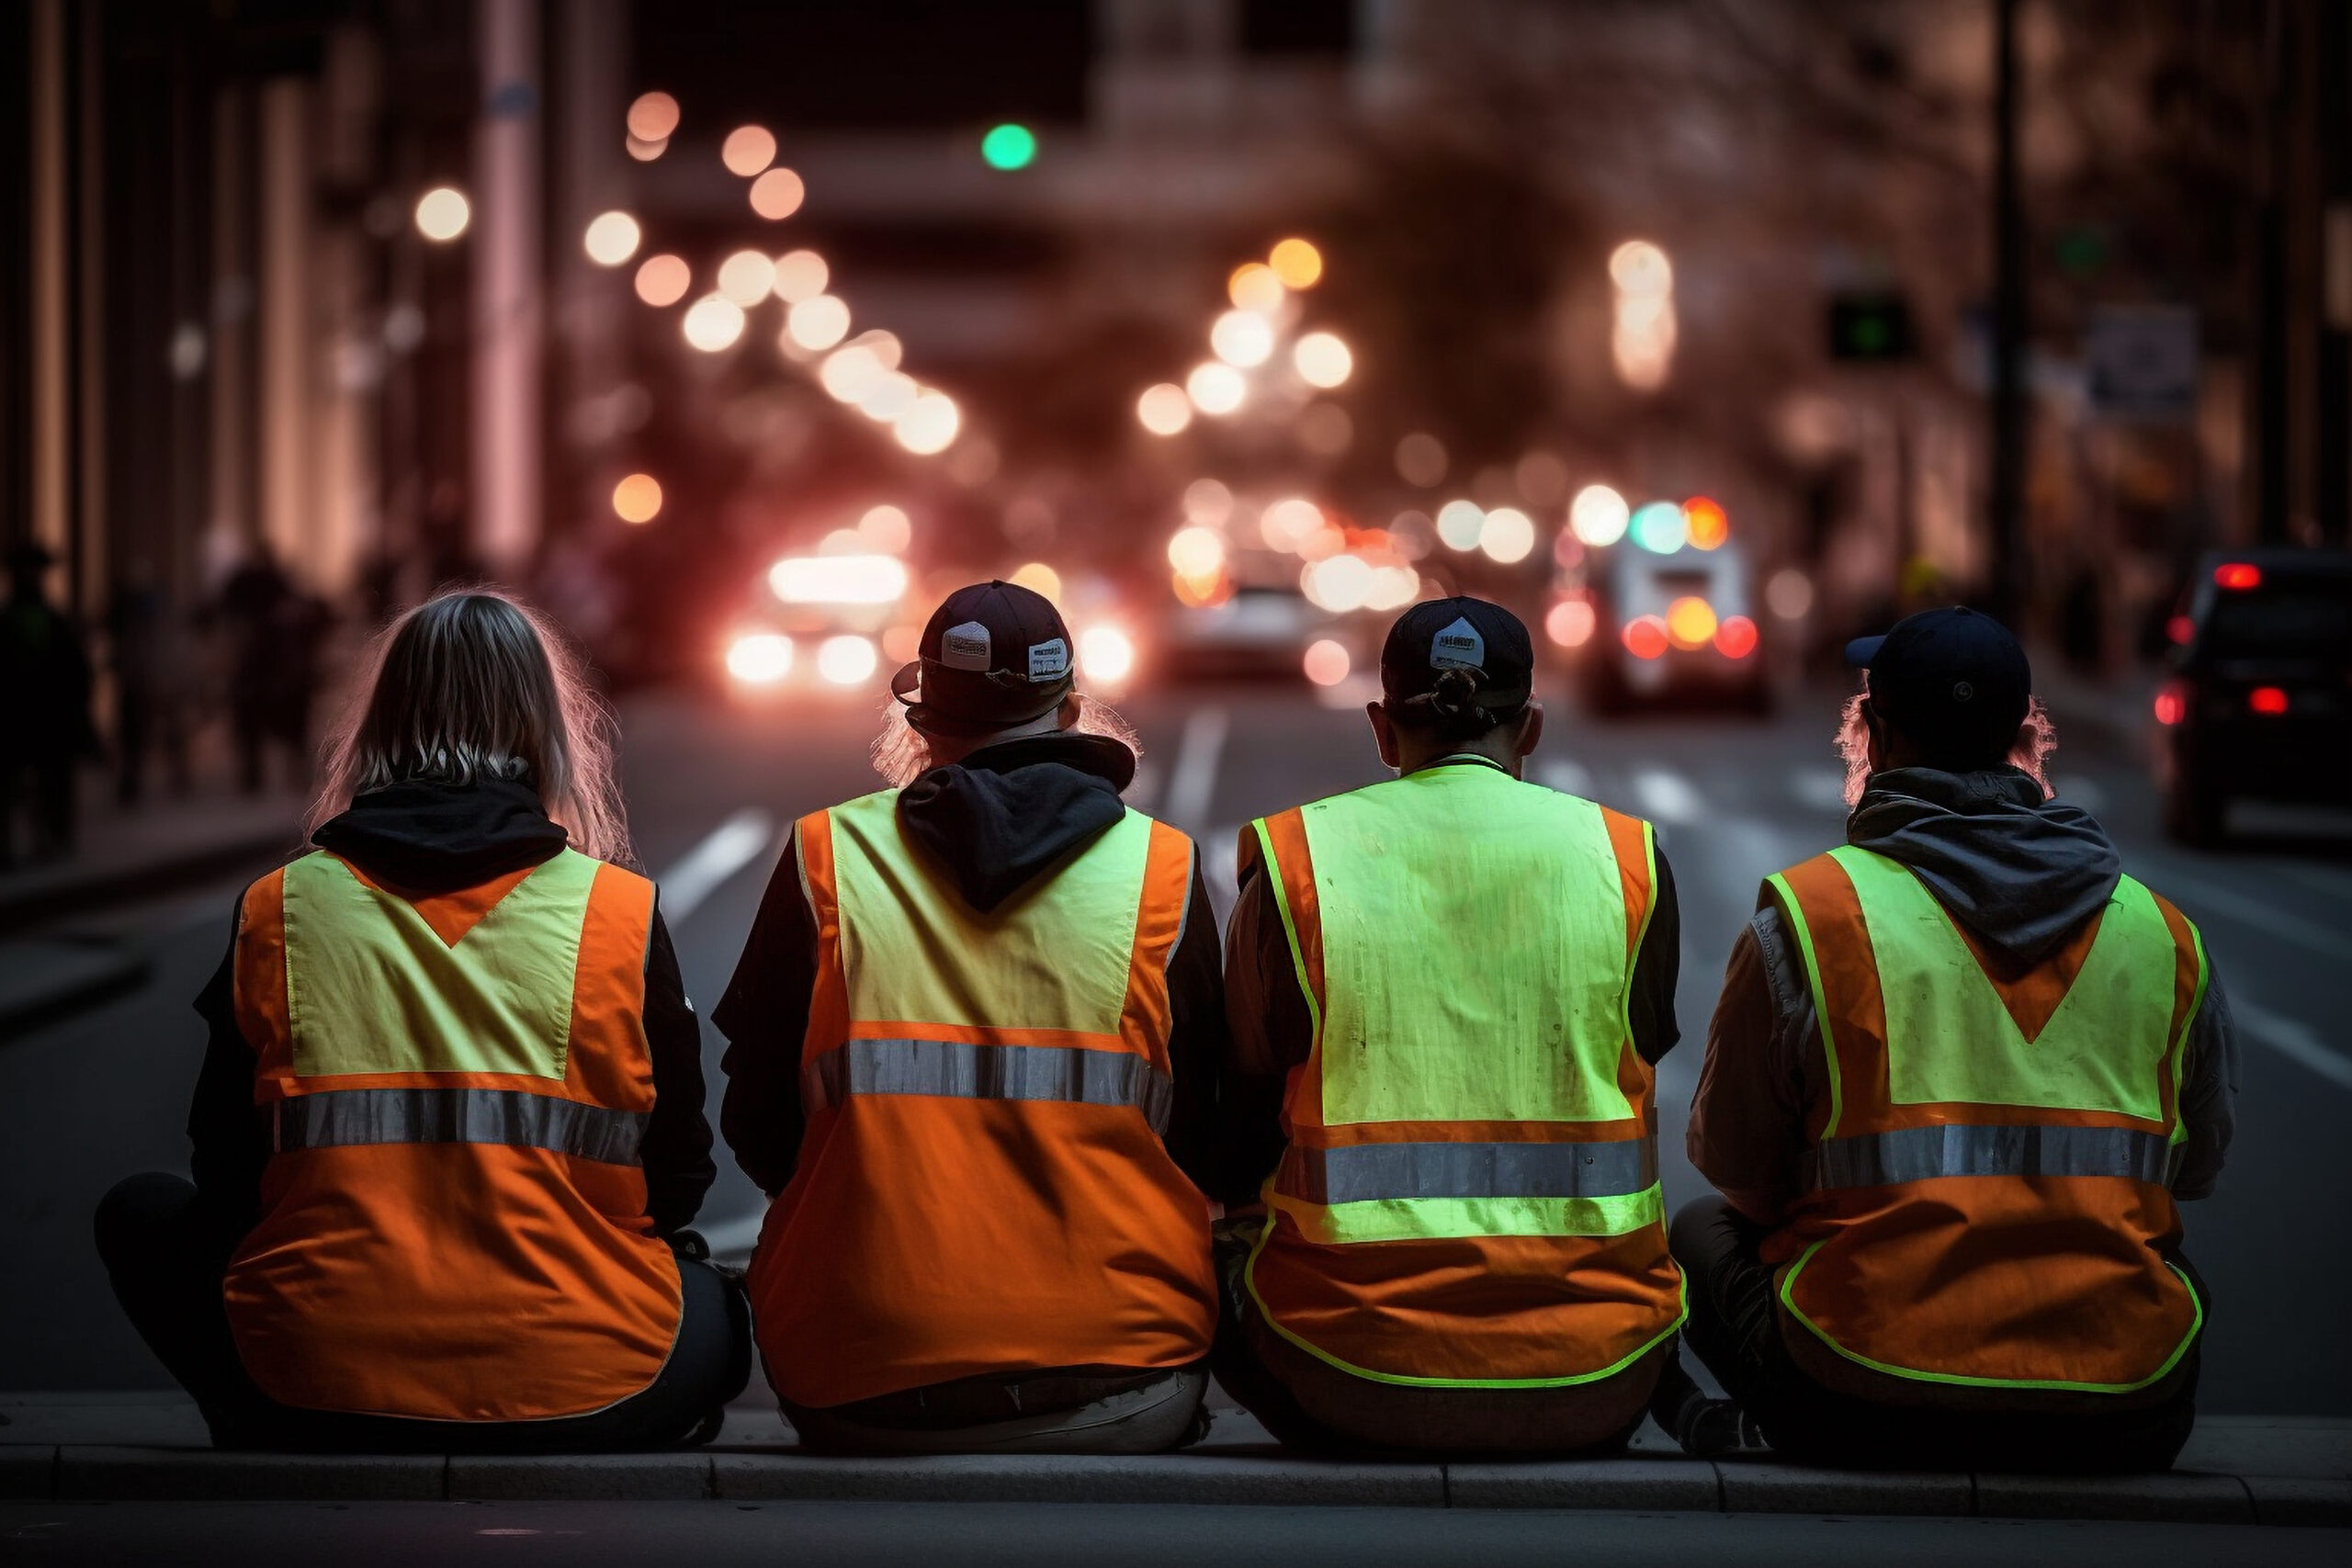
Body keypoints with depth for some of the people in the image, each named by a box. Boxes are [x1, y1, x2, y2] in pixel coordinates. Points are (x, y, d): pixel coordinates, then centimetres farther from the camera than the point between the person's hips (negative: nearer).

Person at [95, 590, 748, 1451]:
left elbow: (225, 1170, 9)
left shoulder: (276, 910, 2)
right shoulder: (621, 915, -1)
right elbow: (677, 1178, 6)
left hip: (313, 1383, 0)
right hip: (579, 1400, 0)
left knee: (142, 1216, 28)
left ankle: (272, 1442, 13)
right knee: (717, 1310, 34)